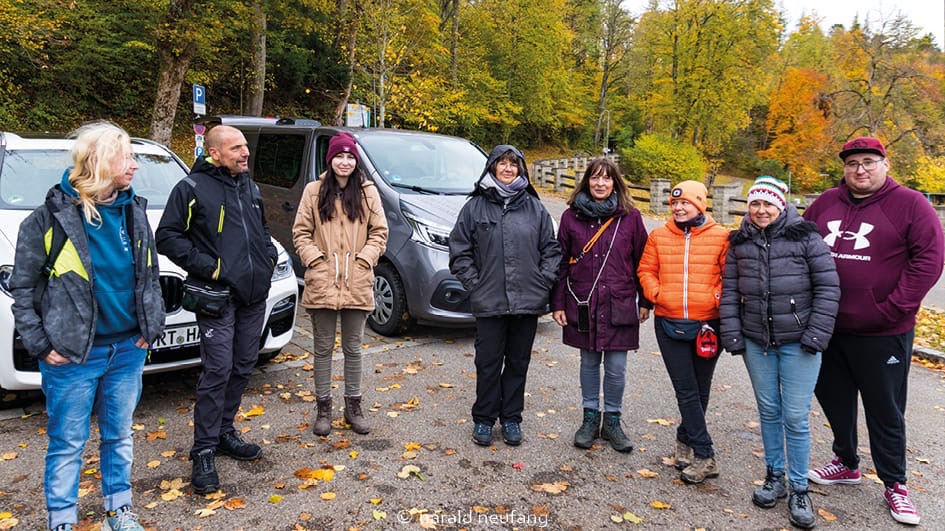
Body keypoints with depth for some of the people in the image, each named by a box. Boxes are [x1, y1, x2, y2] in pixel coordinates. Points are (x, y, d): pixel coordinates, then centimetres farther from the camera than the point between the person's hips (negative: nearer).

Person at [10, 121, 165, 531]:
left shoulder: (134, 210, 5)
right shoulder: (53, 215, -9)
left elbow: (150, 274, 14)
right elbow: (22, 287, -4)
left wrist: (151, 326, 6)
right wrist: (40, 345, -8)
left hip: (128, 348, 4)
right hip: (73, 355, -4)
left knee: (119, 435, 16)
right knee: (67, 444, 8)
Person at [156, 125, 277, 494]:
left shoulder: (250, 187, 16)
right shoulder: (192, 188, -6)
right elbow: (167, 237, -9)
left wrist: (270, 256, 10)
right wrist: (207, 267, -15)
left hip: (254, 295, 7)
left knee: (243, 367, 13)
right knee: (217, 371, -7)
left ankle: (224, 432, 29)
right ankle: (204, 451, 4)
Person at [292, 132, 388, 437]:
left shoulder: (368, 192, 5)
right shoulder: (314, 191, 3)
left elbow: (379, 232, 5)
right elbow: (301, 232, 4)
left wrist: (364, 259, -7)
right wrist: (315, 260, -8)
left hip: (357, 284, 1)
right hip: (322, 283, 0)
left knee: (353, 348, 11)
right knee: (323, 349, 9)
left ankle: (353, 406, 24)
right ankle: (323, 407, 22)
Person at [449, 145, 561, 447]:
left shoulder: (534, 207, 6)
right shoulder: (475, 206, 1)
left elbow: (551, 249, 10)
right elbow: (459, 250, 2)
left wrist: (544, 281, -1)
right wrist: (474, 283, -5)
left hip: (528, 301, 2)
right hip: (489, 302, -2)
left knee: (518, 363, 11)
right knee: (488, 363, 6)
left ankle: (511, 418, 26)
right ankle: (483, 419, 22)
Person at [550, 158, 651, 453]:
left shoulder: (630, 217, 1)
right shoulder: (571, 216, 3)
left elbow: (642, 261, 6)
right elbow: (561, 262, 4)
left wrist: (645, 302, 5)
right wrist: (557, 303, 1)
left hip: (619, 306, -1)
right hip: (583, 305, 1)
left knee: (616, 368, 5)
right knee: (589, 362, 13)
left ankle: (612, 420, 24)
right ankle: (590, 418, 28)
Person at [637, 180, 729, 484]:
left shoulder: (721, 237, -1)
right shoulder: (659, 236, 5)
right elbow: (646, 271, 9)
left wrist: (718, 299, -14)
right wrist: (656, 293, -8)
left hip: (708, 325, -1)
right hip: (669, 324, 1)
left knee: (700, 391, 12)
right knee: (686, 391, 0)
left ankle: (686, 439, 33)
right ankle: (704, 456, 8)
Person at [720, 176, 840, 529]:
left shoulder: (805, 237, -6)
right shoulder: (739, 243, 5)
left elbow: (828, 287, -5)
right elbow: (730, 291, 6)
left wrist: (817, 334, -10)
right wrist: (732, 335, 0)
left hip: (797, 343, -3)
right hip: (756, 342, 3)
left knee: (796, 418, 0)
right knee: (768, 411, 14)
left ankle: (799, 490, 16)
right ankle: (774, 477, 30)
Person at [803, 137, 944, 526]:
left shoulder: (910, 205, -7)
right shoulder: (826, 203, 6)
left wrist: (894, 309, -17)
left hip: (882, 333, -4)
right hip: (827, 327, 5)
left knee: (885, 410, 8)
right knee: (834, 398, 18)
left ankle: (894, 484, 26)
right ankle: (846, 463, 38)